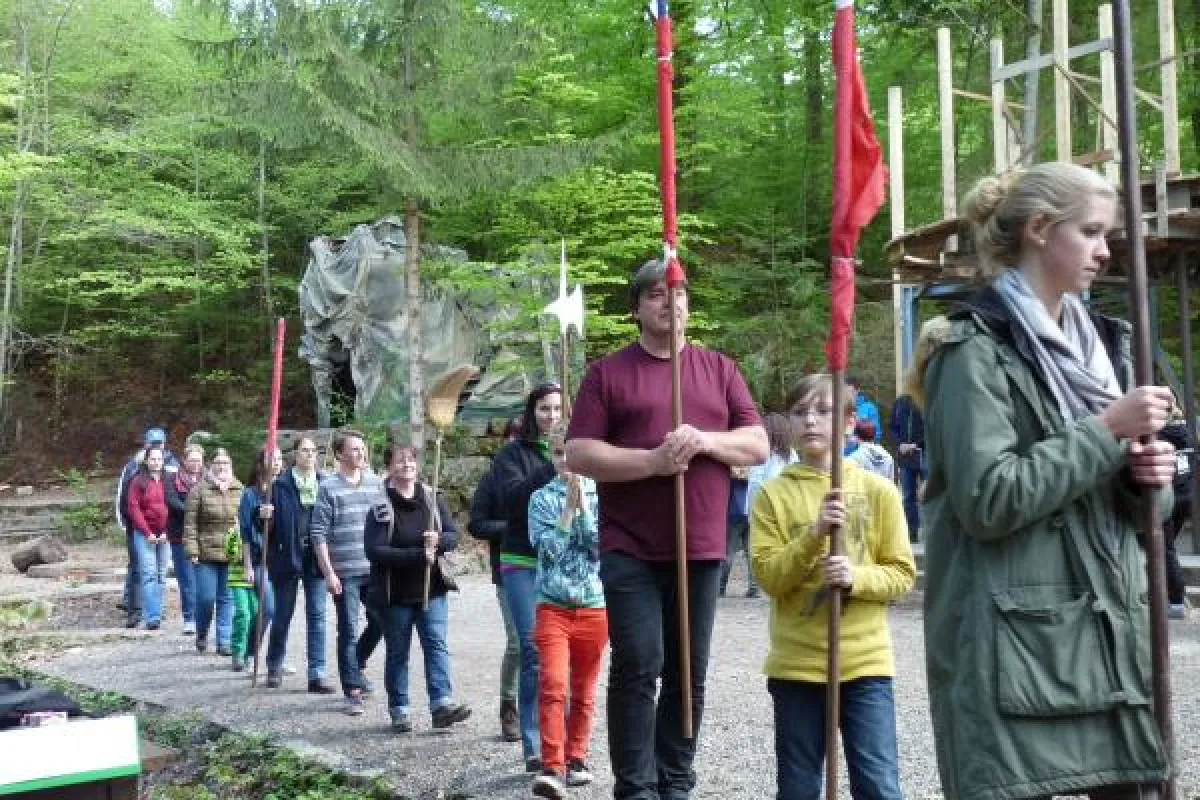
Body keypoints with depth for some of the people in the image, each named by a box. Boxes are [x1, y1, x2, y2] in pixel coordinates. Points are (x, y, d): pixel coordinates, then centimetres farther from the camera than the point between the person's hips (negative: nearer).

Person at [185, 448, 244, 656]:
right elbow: (190, 522, -4)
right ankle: (201, 635, 23)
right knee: (206, 597, -1)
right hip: (206, 553, -3)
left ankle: (224, 641, 13)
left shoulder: (239, 490, 8)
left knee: (227, 598, 6)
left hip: (232, 553, 3)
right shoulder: (199, 490, -3)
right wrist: (192, 550, -9)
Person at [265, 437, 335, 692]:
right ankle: (274, 668, 27)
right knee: (283, 614, 9)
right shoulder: (280, 485, -2)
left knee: (317, 615, 0)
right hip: (287, 555, -2)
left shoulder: (323, 484, 6)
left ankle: (317, 675, 3)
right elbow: (268, 525, -2)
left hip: (315, 556, 2)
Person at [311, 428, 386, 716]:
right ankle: (353, 691, 6)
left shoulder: (376, 483, 9)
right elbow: (318, 533, -5)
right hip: (345, 573, -4)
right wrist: (329, 573, -11)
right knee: (348, 632, -1)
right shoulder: (329, 487, -4)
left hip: (376, 570, 4)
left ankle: (355, 665, 35)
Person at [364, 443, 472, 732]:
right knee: (397, 652, 8)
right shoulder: (381, 505, -8)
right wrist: (417, 555, -23)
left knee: (436, 643, -9)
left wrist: (438, 540, -19)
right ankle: (400, 711, 17)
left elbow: (453, 535, 5)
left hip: (432, 589, 3)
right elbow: (375, 550, -17)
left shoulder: (432, 498, 4)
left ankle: (442, 704, -14)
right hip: (394, 593, -2)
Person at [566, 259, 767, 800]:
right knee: (637, 668, -6)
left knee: (689, 673, 9)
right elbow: (578, 455, -5)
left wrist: (706, 440, -11)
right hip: (631, 551, -3)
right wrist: (653, 460, -17)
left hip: (701, 549, 3)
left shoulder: (719, 369, 13)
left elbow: (758, 446, 9)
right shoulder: (608, 372, 3)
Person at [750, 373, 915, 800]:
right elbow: (769, 577, -6)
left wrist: (855, 578, -16)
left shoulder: (878, 490, 1)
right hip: (796, 663, 1)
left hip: (865, 661, 0)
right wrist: (814, 533, -19)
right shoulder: (773, 494, 0)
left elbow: (902, 573, 2)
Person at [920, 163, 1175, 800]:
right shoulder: (977, 351, -8)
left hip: (1108, 631, 7)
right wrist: (1106, 431, -15)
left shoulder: (1098, 344, 16)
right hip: (1015, 641, -7)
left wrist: (1146, 478, -2)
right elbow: (989, 499, -19)